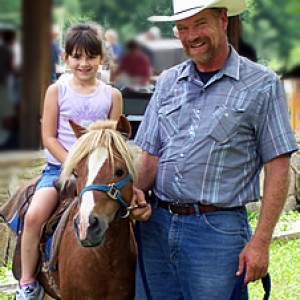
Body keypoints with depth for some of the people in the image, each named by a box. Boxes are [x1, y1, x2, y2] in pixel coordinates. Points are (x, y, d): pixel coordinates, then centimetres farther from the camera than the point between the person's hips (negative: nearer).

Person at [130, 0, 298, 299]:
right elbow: (150, 155, 14)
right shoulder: (168, 82, 12)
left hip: (218, 229, -5)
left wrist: (260, 242, -12)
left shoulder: (262, 84, -2)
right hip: (157, 224, 5)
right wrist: (136, 191, -9)